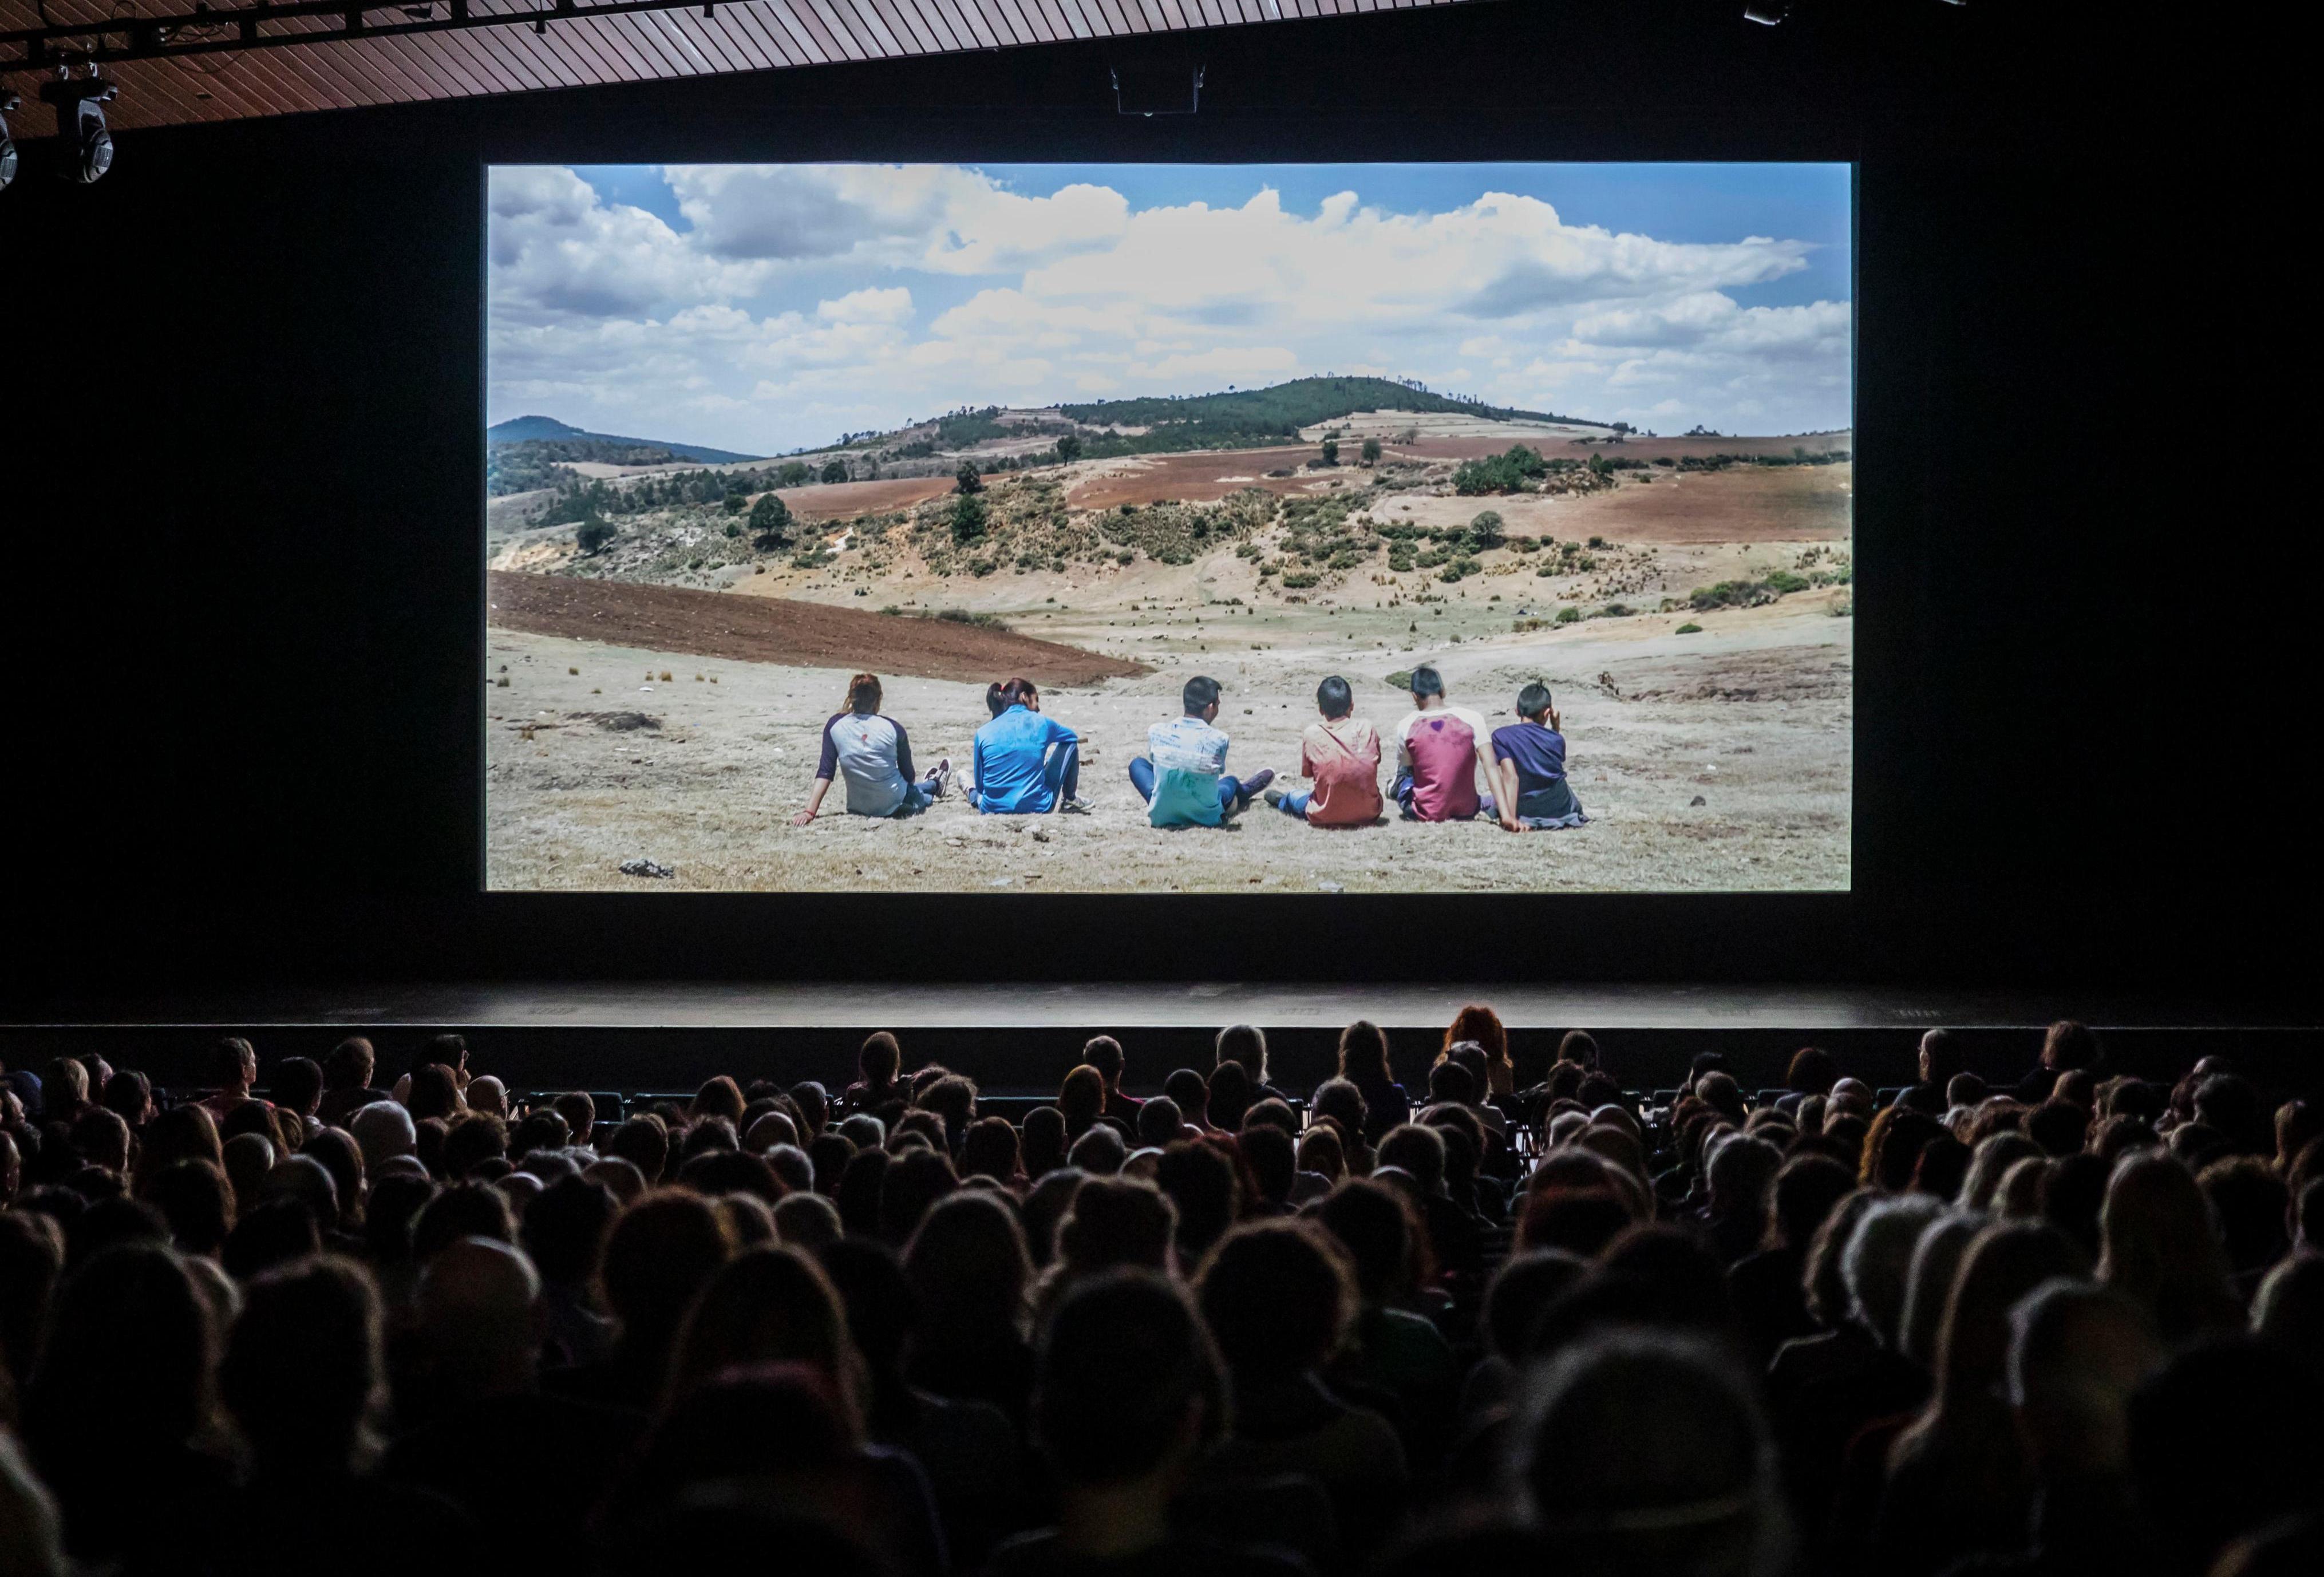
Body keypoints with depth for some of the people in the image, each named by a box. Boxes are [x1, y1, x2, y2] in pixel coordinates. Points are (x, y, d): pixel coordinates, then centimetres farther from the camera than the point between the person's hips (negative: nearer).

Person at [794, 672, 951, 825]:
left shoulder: (835, 725, -9)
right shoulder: (893, 728, -14)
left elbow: (825, 772, -10)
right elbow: (908, 775, -3)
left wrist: (810, 812, -9)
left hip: (858, 807, 3)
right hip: (893, 806, -3)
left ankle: (934, 784, 64)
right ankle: (934, 784, 66)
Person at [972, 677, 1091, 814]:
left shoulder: (983, 733, -2)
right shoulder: (1040, 723, -4)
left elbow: (980, 782, 5)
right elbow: (1073, 736, 20)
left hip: (992, 809, 2)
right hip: (1037, 807, -2)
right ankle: (1070, 800, 32)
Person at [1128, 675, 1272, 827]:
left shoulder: (1156, 732, -15)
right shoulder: (1219, 740, -20)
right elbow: (1220, 770, -4)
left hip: (1161, 816, 1)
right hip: (1205, 818, -1)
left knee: (1138, 764, 28)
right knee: (1231, 782, 33)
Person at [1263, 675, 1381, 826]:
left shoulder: (1312, 734, -10)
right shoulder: (1367, 729, -7)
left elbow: (1307, 774, 2)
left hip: (1327, 818, -1)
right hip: (1369, 814, 1)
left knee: (1293, 796, 30)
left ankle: (1283, 799, 61)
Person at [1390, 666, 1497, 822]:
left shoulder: (1406, 726, -5)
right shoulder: (1471, 718, -6)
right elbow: (1491, 767, -12)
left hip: (1425, 814, -3)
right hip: (1466, 812, 3)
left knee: (1402, 778, 28)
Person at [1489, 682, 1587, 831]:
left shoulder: (1501, 736, -10)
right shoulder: (1557, 739, -1)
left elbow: (1510, 777, -21)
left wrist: (1509, 817, -25)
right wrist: (1555, 726, 19)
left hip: (1526, 811, -1)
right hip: (1560, 810, 1)